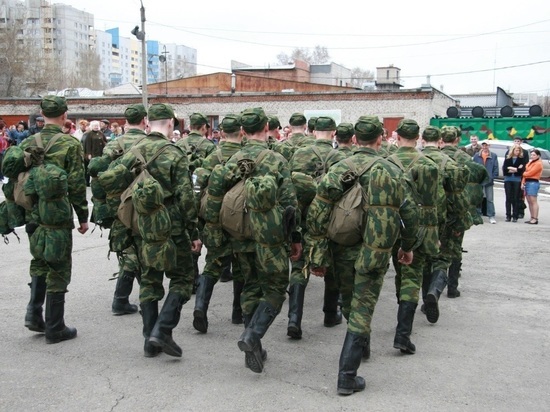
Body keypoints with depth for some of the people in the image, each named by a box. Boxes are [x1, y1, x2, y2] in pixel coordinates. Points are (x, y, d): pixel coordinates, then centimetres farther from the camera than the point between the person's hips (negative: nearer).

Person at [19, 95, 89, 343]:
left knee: (39, 263, 23)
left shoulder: (27, 143, 5)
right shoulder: (70, 144, -9)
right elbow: (77, 185, -11)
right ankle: (55, 329, 10)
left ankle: (34, 313, 14)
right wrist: (83, 217, -2)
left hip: (32, 216, 5)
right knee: (58, 270, 4)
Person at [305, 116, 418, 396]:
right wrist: (407, 247, 18)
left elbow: (316, 215, -6)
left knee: (348, 298, 24)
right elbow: (409, 214, 2)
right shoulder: (392, 171, -2)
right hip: (376, 254, -1)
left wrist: (315, 256, 0)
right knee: (362, 310, 3)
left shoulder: (338, 169, -1)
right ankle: (347, 377, 3)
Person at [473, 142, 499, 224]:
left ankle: (491, 216, 4)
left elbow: (496, 168, 0)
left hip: (489, 181, -1)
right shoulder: (476, 155, 4)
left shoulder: (493, 156, 1)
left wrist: (493, 177, -8)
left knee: (490, 199, 1)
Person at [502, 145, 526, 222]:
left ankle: (515, 216, 2)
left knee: (516, 199, -1)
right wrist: (516, 169, -9)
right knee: (508, 198, 3)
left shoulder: (521, 159, 5)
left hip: (517, 180, -1)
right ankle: (508, 216, 7)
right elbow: (504, 168, -3)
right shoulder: (507, 159, 9)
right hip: (508, 180, 1)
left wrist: (512, 169, -9)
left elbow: (522, 169, -6)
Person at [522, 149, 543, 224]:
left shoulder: (538, 163, -9)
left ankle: (535, 219, -8)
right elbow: (526, 173, 16)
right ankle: (532, 218, 14)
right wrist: (523, 183, 8)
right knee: (529, 201, 10)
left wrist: (523, 173, 2)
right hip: (527, 182, 9)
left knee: (533, 201, -9)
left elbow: (530, 173, -15)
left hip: (533, 182, -9)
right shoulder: (530, 162, 18)